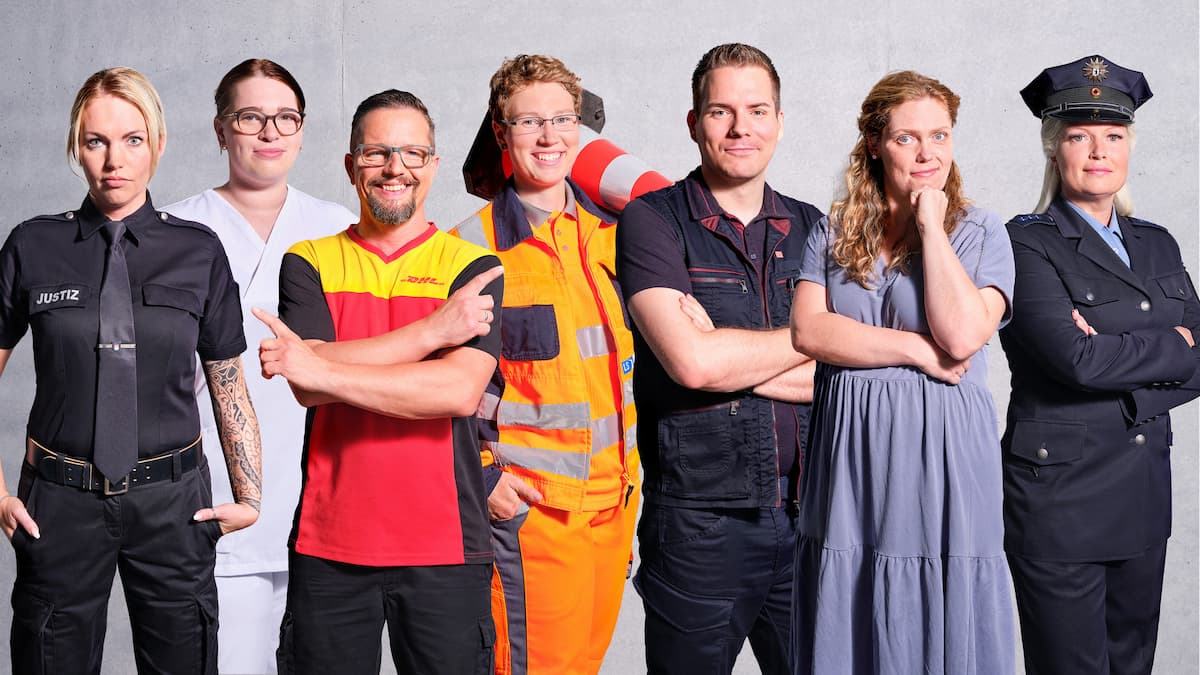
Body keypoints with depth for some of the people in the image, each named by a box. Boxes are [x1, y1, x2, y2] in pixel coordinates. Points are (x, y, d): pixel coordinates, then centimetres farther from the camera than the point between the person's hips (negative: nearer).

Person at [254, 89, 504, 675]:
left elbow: (460, 390, -15)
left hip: (444, 546, -1)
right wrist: (434, 329, -13)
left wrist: (322, 370, -17)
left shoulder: (473, 268, 2)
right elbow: (308, 384, -10)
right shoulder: (309, 262, 7)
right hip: (328, 544, 1)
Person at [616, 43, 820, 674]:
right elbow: (690, 361, -17)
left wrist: (730, 358, -12)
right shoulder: (652, 221, -3)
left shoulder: (809, 227, 11)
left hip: (806, 512, 4)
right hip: (699, 520, -4)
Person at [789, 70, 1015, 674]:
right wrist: (918, 351, -11)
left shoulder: (980, 233, 2)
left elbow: (961, 335, -15)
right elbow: (807, 330, -5)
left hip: (942, 461, -2)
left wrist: (931, 224, -9)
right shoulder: (834, 232, 10)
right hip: (848, 460, 2)